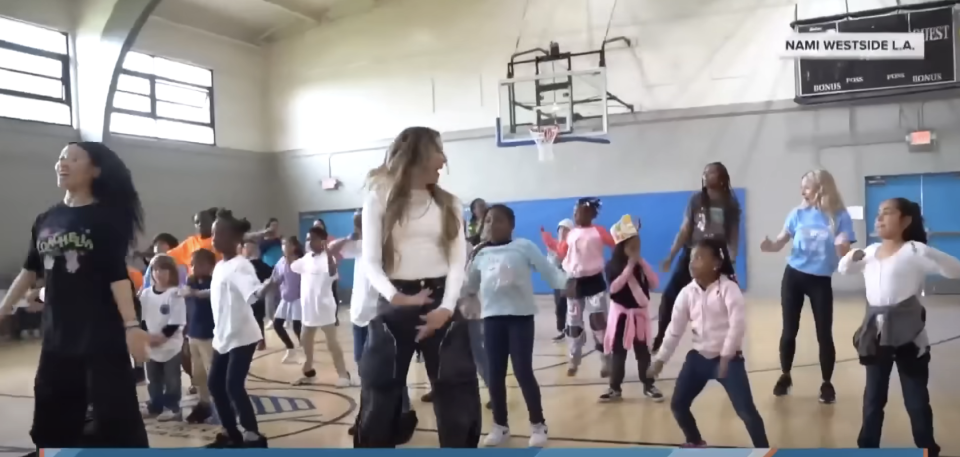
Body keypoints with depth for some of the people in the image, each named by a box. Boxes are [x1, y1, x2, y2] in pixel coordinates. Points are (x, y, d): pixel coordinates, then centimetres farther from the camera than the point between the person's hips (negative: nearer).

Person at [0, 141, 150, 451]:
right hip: (57, 337, 6)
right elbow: (30, 270, 18)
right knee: (51, 423, 14)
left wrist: (131, 325, -20)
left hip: (102, 336, -6)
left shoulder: (106, 216, -6)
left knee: (117, 418, -5)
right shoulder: (46, 220, 9)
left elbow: (117, 274, -13)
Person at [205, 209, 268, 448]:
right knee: (215, 383, 12)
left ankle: (253, 437, -1)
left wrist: (269, 286, -53)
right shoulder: (219, 266, 10)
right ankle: (232, 434, 24)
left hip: (242, 336, -9)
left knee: (233, 386, -12)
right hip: (223, 337, 9)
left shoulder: (240, 265, -18)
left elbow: (255, 293, -36)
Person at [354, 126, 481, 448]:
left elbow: (458, 260, 2)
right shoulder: (380, 198, 2)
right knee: (379, 394, 3)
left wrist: (447, 307, -14)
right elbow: (370, 261, -4)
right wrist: (394, 296, -24)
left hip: (440, 303, 2)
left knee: (458, 392, 3)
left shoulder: (448, 203, 10)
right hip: (395, 304, -2)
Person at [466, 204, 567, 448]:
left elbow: (548, 270, -10)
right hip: (492, 316, 4)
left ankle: (538, 425, 11)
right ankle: (500, 425, 21)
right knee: (494, 374, 5)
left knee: (523, 372, -5)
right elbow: (469, 285, 19)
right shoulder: (480, 254, 9)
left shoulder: (524, 246, -4)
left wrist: (567, 283, -25)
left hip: (520, 315, -4)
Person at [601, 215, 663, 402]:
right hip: (621, 313, -3)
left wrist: (642, 264, -11)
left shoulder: (641, 265, 5)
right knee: (618, 351, 4)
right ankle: (615, 388, 11)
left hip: (639, 313, 3)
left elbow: (655, 283, -2)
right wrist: (629, 267, -21)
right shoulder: (613, 265, -8)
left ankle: (648, 385, 17)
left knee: (643, 351, 8)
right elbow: (614, 287, -21)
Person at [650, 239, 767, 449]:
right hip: (699, 357, 5)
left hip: (727, 359, -5)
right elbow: (675, 329, 5)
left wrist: (726, 356, -25)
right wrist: (660, 359, 3)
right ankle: (695, 443, 32)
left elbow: (738, 324, -22)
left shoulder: (728, 288, -14)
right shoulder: (687, 292, 1)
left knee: (746, 410, -9)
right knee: (678, 404, 7)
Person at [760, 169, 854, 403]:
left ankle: (827, 383, 15)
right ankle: (785, 376, 24)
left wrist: (843, 248, -35)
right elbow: (780, 242, -3)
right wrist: (770, 245, -25)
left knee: (824, 334, -1)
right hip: (793, 276, 2)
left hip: (821, 280, -2)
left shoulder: (840, 217, -10)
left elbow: (844, 253, -12)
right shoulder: (798, 213, -3)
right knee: (789, 330, 8)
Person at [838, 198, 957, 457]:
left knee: (916, 400, 4)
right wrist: (849, 255, 2)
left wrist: (927, 253, -31)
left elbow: (955, 270, -15)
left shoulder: (915, 251, -9)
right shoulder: (870, 252, 9)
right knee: (873, 397, 15)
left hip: (907, 334, -5)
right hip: (876, 333, 5)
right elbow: (844, 269, 24)